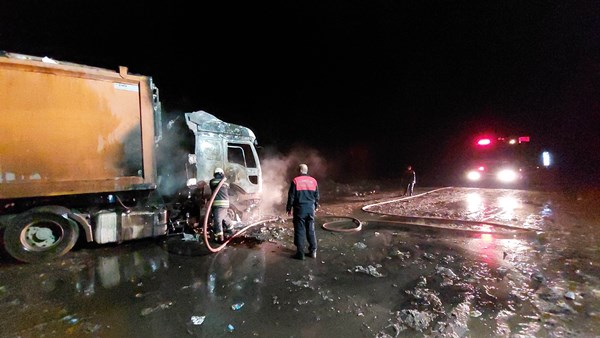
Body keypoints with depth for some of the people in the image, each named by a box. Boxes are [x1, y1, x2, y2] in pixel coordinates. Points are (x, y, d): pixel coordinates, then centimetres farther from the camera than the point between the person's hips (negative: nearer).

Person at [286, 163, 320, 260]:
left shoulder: (295, 180, -8)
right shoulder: (313, 180, 4)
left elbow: (291, 196, -7)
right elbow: (316, 196, 11)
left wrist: (289, 208, 4)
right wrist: (316, 206, 25)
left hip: (299, 209, -4)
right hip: (310, 209, 4)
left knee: (300, 231, 3)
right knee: (311, 230, 14)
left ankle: (300, 253, 8)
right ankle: (313, 251, 19)